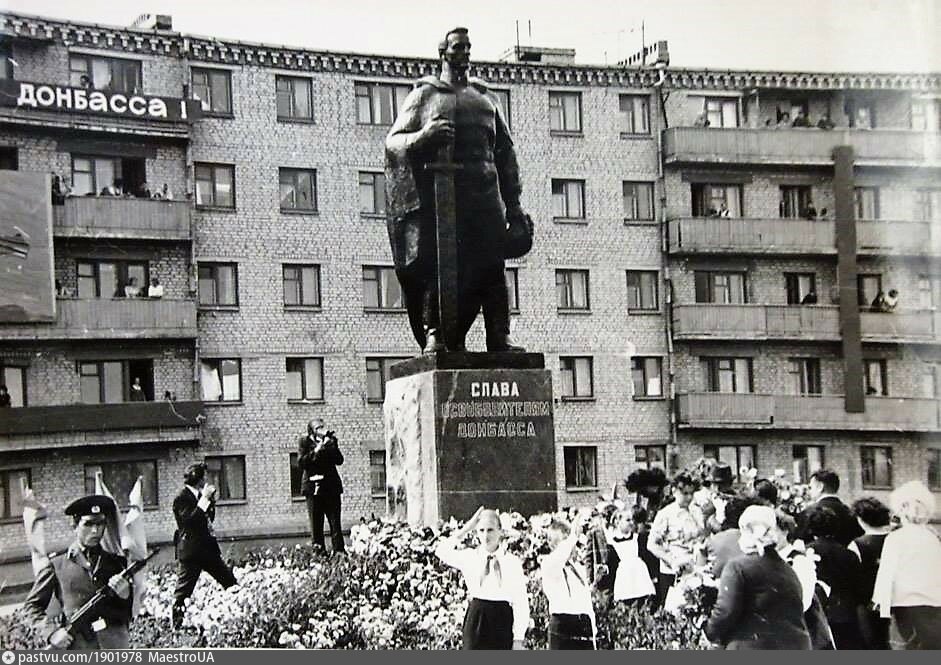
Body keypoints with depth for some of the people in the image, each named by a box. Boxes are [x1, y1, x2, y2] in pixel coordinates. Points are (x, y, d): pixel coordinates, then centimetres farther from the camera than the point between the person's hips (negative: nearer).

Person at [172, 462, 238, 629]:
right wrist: (205, 499, -23)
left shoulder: (199, 495, 13)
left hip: (207, 548, 9)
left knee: (229, 580, 9)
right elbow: (190, 520, -26)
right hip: (191, 551, -9)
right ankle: (177, 625, 5)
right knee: (183, 590, -3)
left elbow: (210, 518, 19)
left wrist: (210, 499, 6)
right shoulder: (182, 498, -13)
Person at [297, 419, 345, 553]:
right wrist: (315, 451, -13)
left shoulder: (330, 441, 13)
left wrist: (331, 445, -8)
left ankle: (339, 551, 0)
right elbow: (301, 463, -5)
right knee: (315, 524, -1)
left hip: (331, 486, 2)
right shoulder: (304, 442, 5)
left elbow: (339, 461, 2)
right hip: (313, 487, -2)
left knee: (335, 523, -1)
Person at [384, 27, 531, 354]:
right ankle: (433, 333, -5)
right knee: (436, 263, -9)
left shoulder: (485, 96, 23)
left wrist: (513, 201, 15)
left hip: (484, 193, 3)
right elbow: (392, 141, 5)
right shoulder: (424, 94, 12)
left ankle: (500, 336, -5)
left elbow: (505, 150, 22)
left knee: (491, 265, -5)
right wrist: (424, 136, -16)